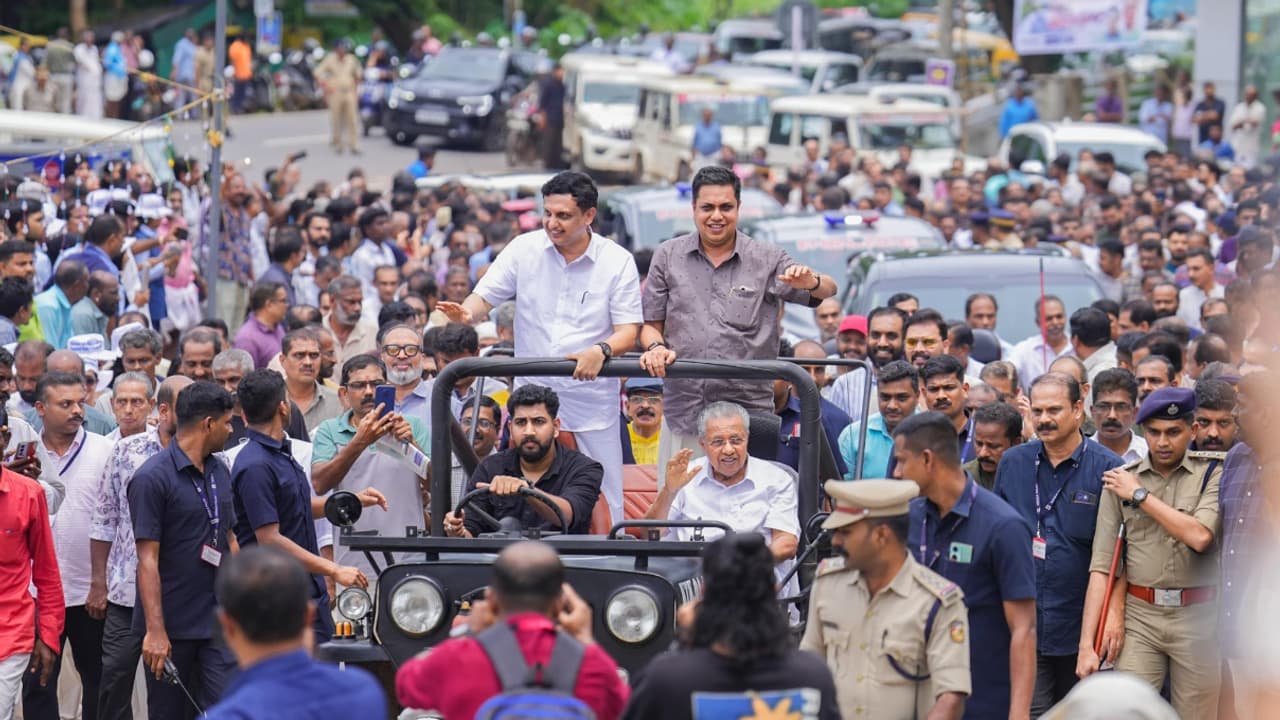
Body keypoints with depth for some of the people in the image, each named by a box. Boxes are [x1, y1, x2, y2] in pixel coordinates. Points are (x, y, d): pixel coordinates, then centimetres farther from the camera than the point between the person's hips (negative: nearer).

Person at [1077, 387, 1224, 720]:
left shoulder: (1212, 473, 1)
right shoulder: (1120, 480, 5)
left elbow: (1199, 536, -16)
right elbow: (1101, 567, 2)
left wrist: (1140, 495, -8)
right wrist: (1087, 644, -5)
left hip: (1197, 617, -1)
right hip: (1139, 617, 1)